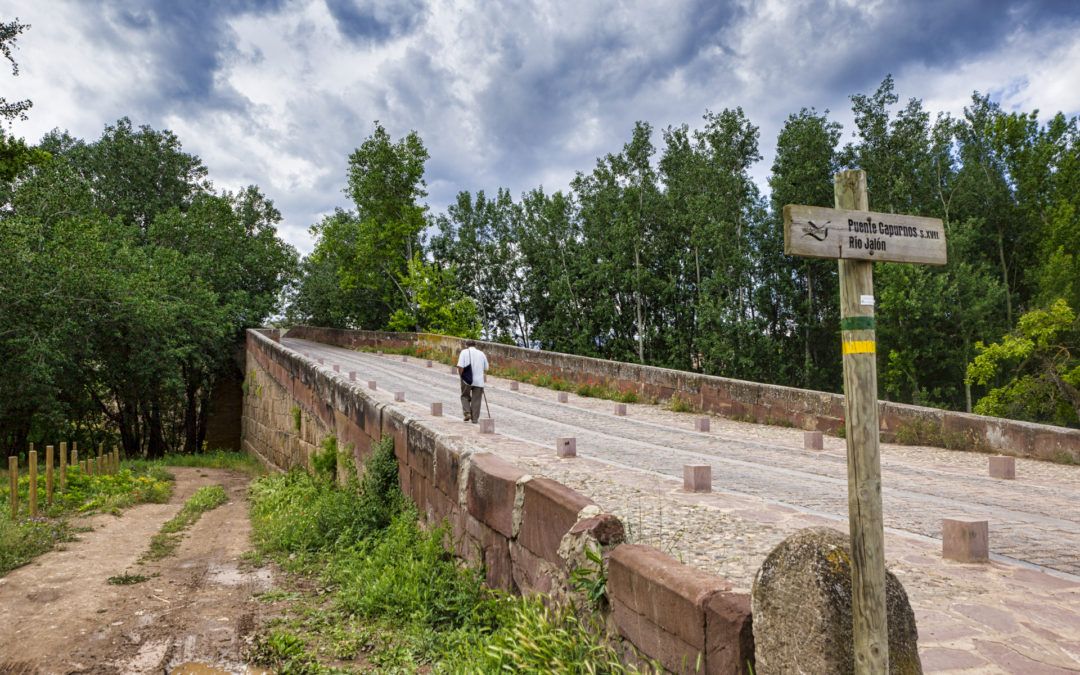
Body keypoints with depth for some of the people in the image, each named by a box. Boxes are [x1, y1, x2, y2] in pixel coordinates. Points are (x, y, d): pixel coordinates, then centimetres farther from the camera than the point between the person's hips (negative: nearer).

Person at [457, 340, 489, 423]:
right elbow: (486, 368, 13)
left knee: (465, 396, 18)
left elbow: (460, 366, -12)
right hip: (479, 380, 2)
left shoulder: (464, 352, -1)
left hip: (467, 380, -2)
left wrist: (461, 375, 3)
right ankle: (475, 419, 8)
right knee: (476, 400, 8)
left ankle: (467, 413, 1)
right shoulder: (481, 353, 9)